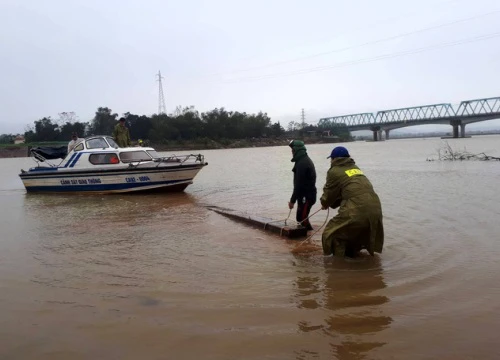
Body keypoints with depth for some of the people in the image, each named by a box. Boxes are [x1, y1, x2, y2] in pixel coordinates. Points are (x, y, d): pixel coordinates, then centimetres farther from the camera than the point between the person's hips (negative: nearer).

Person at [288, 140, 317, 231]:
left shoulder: (301, 163, -19)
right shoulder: (305, 160, 14)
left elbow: (299, 184, -23)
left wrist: (292, 200, -19)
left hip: (306, 196, -10)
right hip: (308, 194, 10)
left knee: (302, 218, -7)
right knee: (302, 218, 15)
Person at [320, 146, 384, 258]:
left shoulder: (334, 171, 2)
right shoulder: (355, 168, 23)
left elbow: (329, 194, 9)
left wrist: (325, 203, 32)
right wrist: (332, 203, 36)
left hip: (357, 211, -8)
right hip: (375, 210, 8)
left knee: (334, 234, 6)